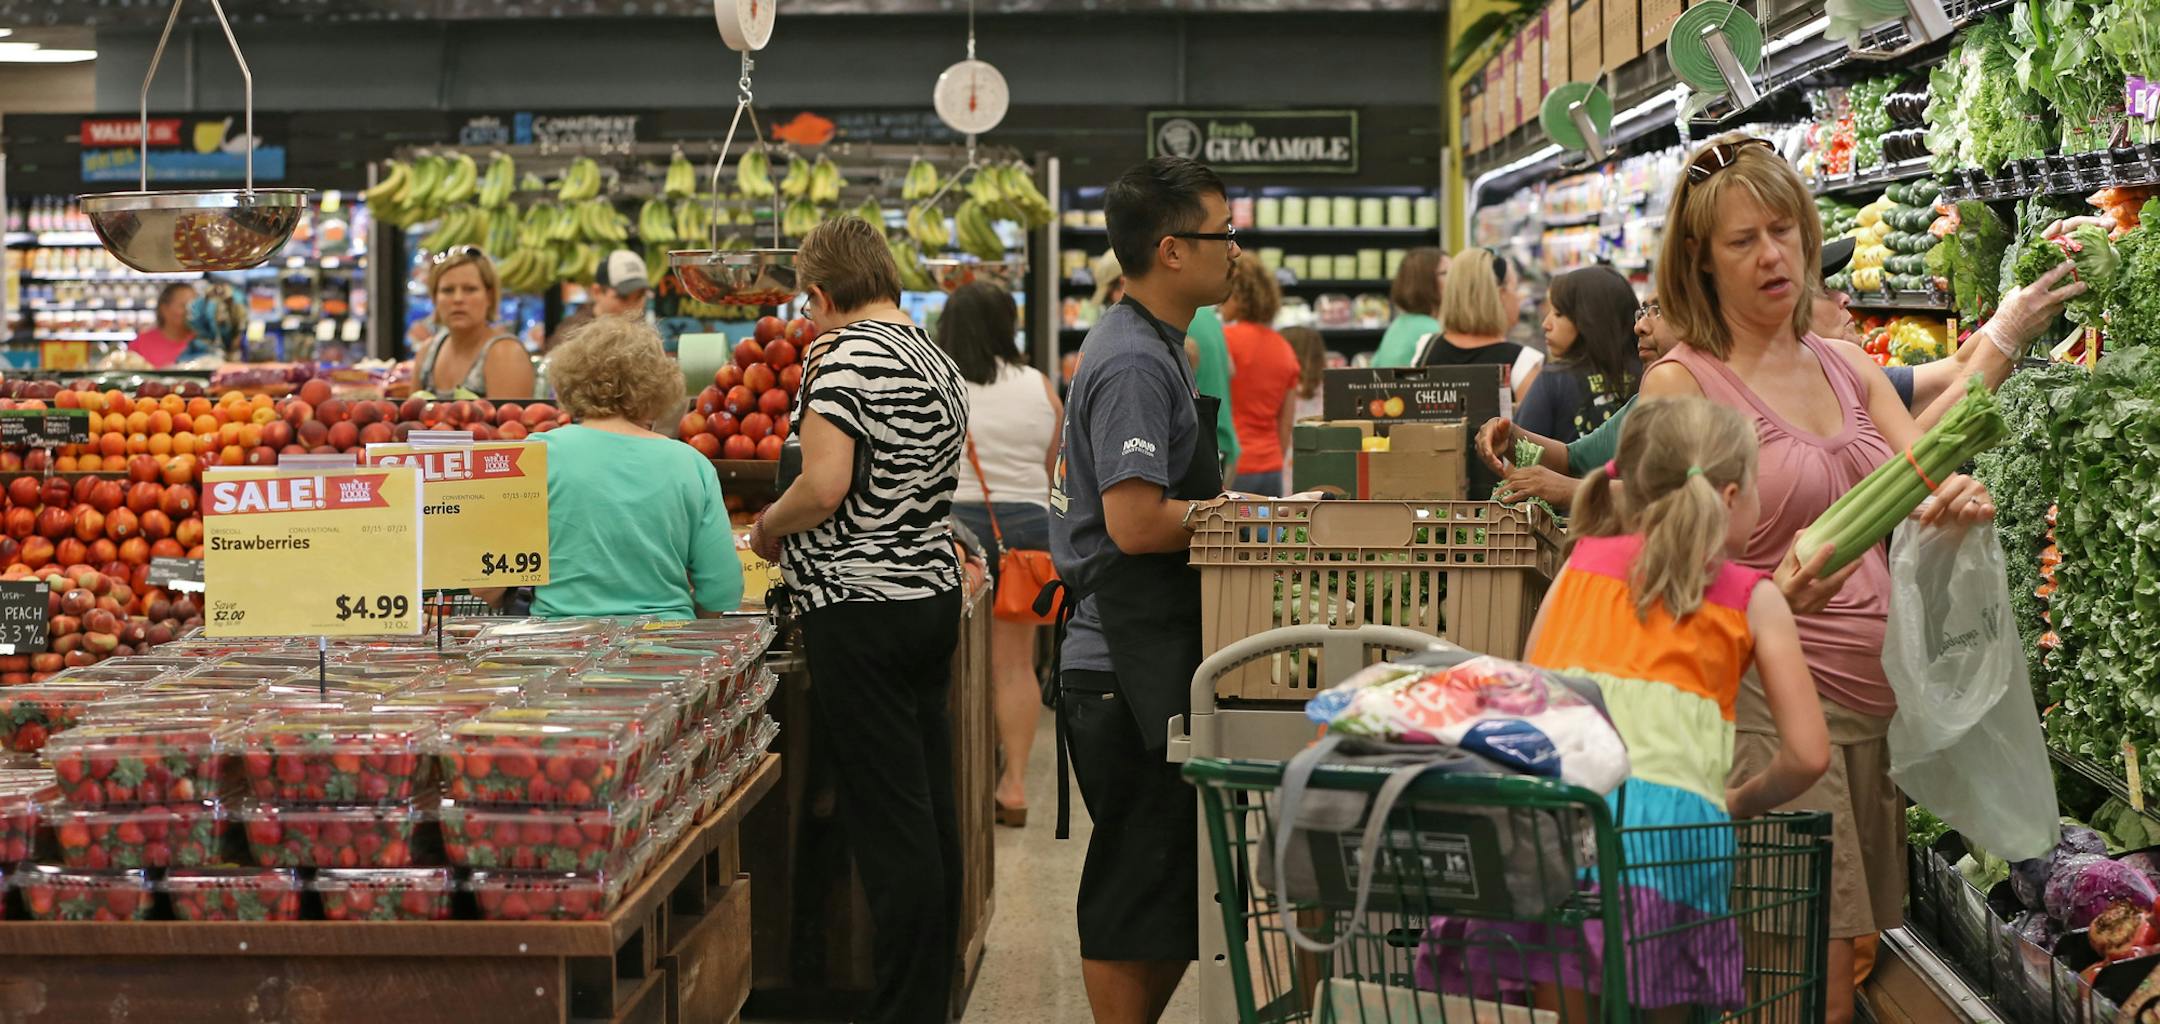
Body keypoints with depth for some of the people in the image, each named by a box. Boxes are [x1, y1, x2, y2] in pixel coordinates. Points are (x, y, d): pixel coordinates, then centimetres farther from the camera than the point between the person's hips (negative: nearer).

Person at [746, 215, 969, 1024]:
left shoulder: (841, 358, -13)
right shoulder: (938, 360, 13)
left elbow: (824, 486, -21)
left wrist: (767, 528, -3)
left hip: (860, 608, -8)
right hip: (934, 593, 9)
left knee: (886, 814, -6)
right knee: (931, 805, 11)